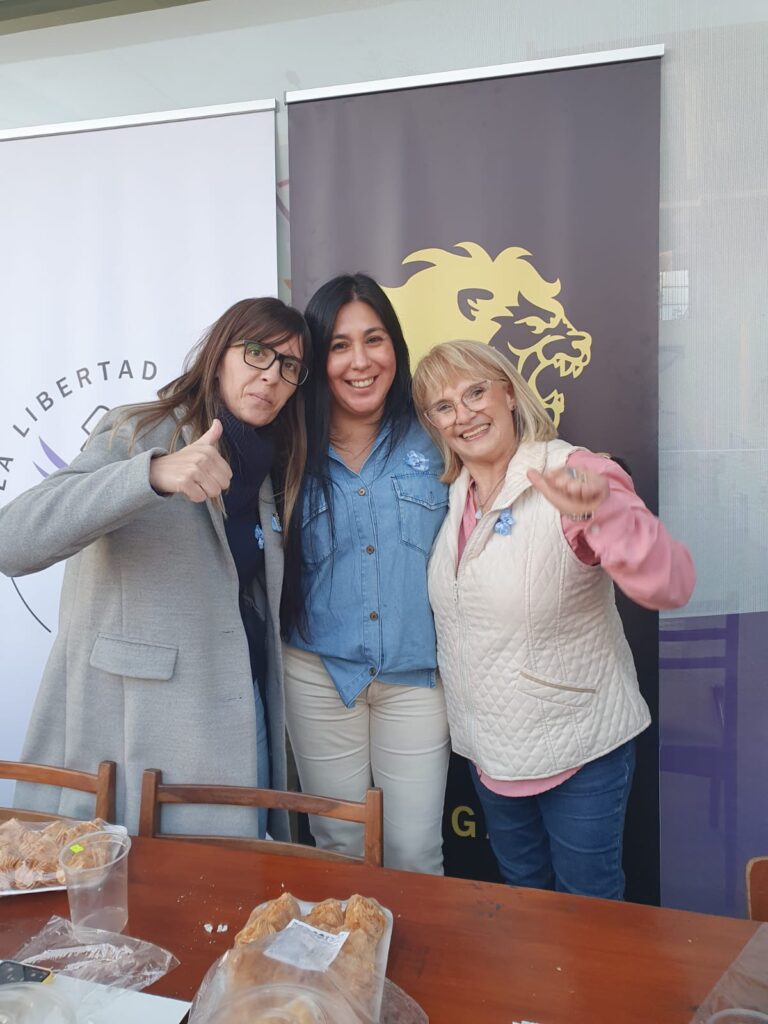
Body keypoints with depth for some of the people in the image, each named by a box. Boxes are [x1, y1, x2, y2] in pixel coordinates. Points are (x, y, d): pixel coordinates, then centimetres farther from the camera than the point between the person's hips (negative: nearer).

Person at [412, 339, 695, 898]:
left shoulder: (572, 478, -21)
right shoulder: (450, 496, -2)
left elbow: (670, 586, -33)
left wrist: (602, 510, -49)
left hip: (579, 745, -5)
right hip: (489, 748, 6)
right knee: (522, 892, 26)